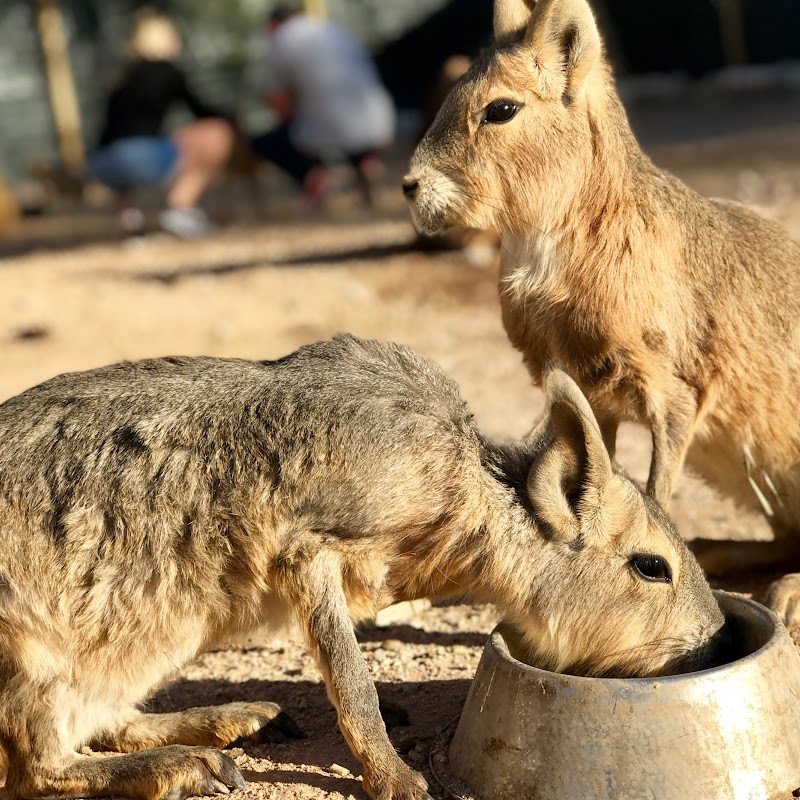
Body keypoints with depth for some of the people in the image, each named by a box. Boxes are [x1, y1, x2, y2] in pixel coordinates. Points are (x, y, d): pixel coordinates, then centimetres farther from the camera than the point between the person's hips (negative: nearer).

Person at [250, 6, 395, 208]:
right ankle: (365, 159, 9)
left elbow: (278, 101, 2)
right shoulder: (338, 32, 20)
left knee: (260, 144, 20)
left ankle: (311, 173, -4)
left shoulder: (281, 42, 2)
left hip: (329, 138, -4)